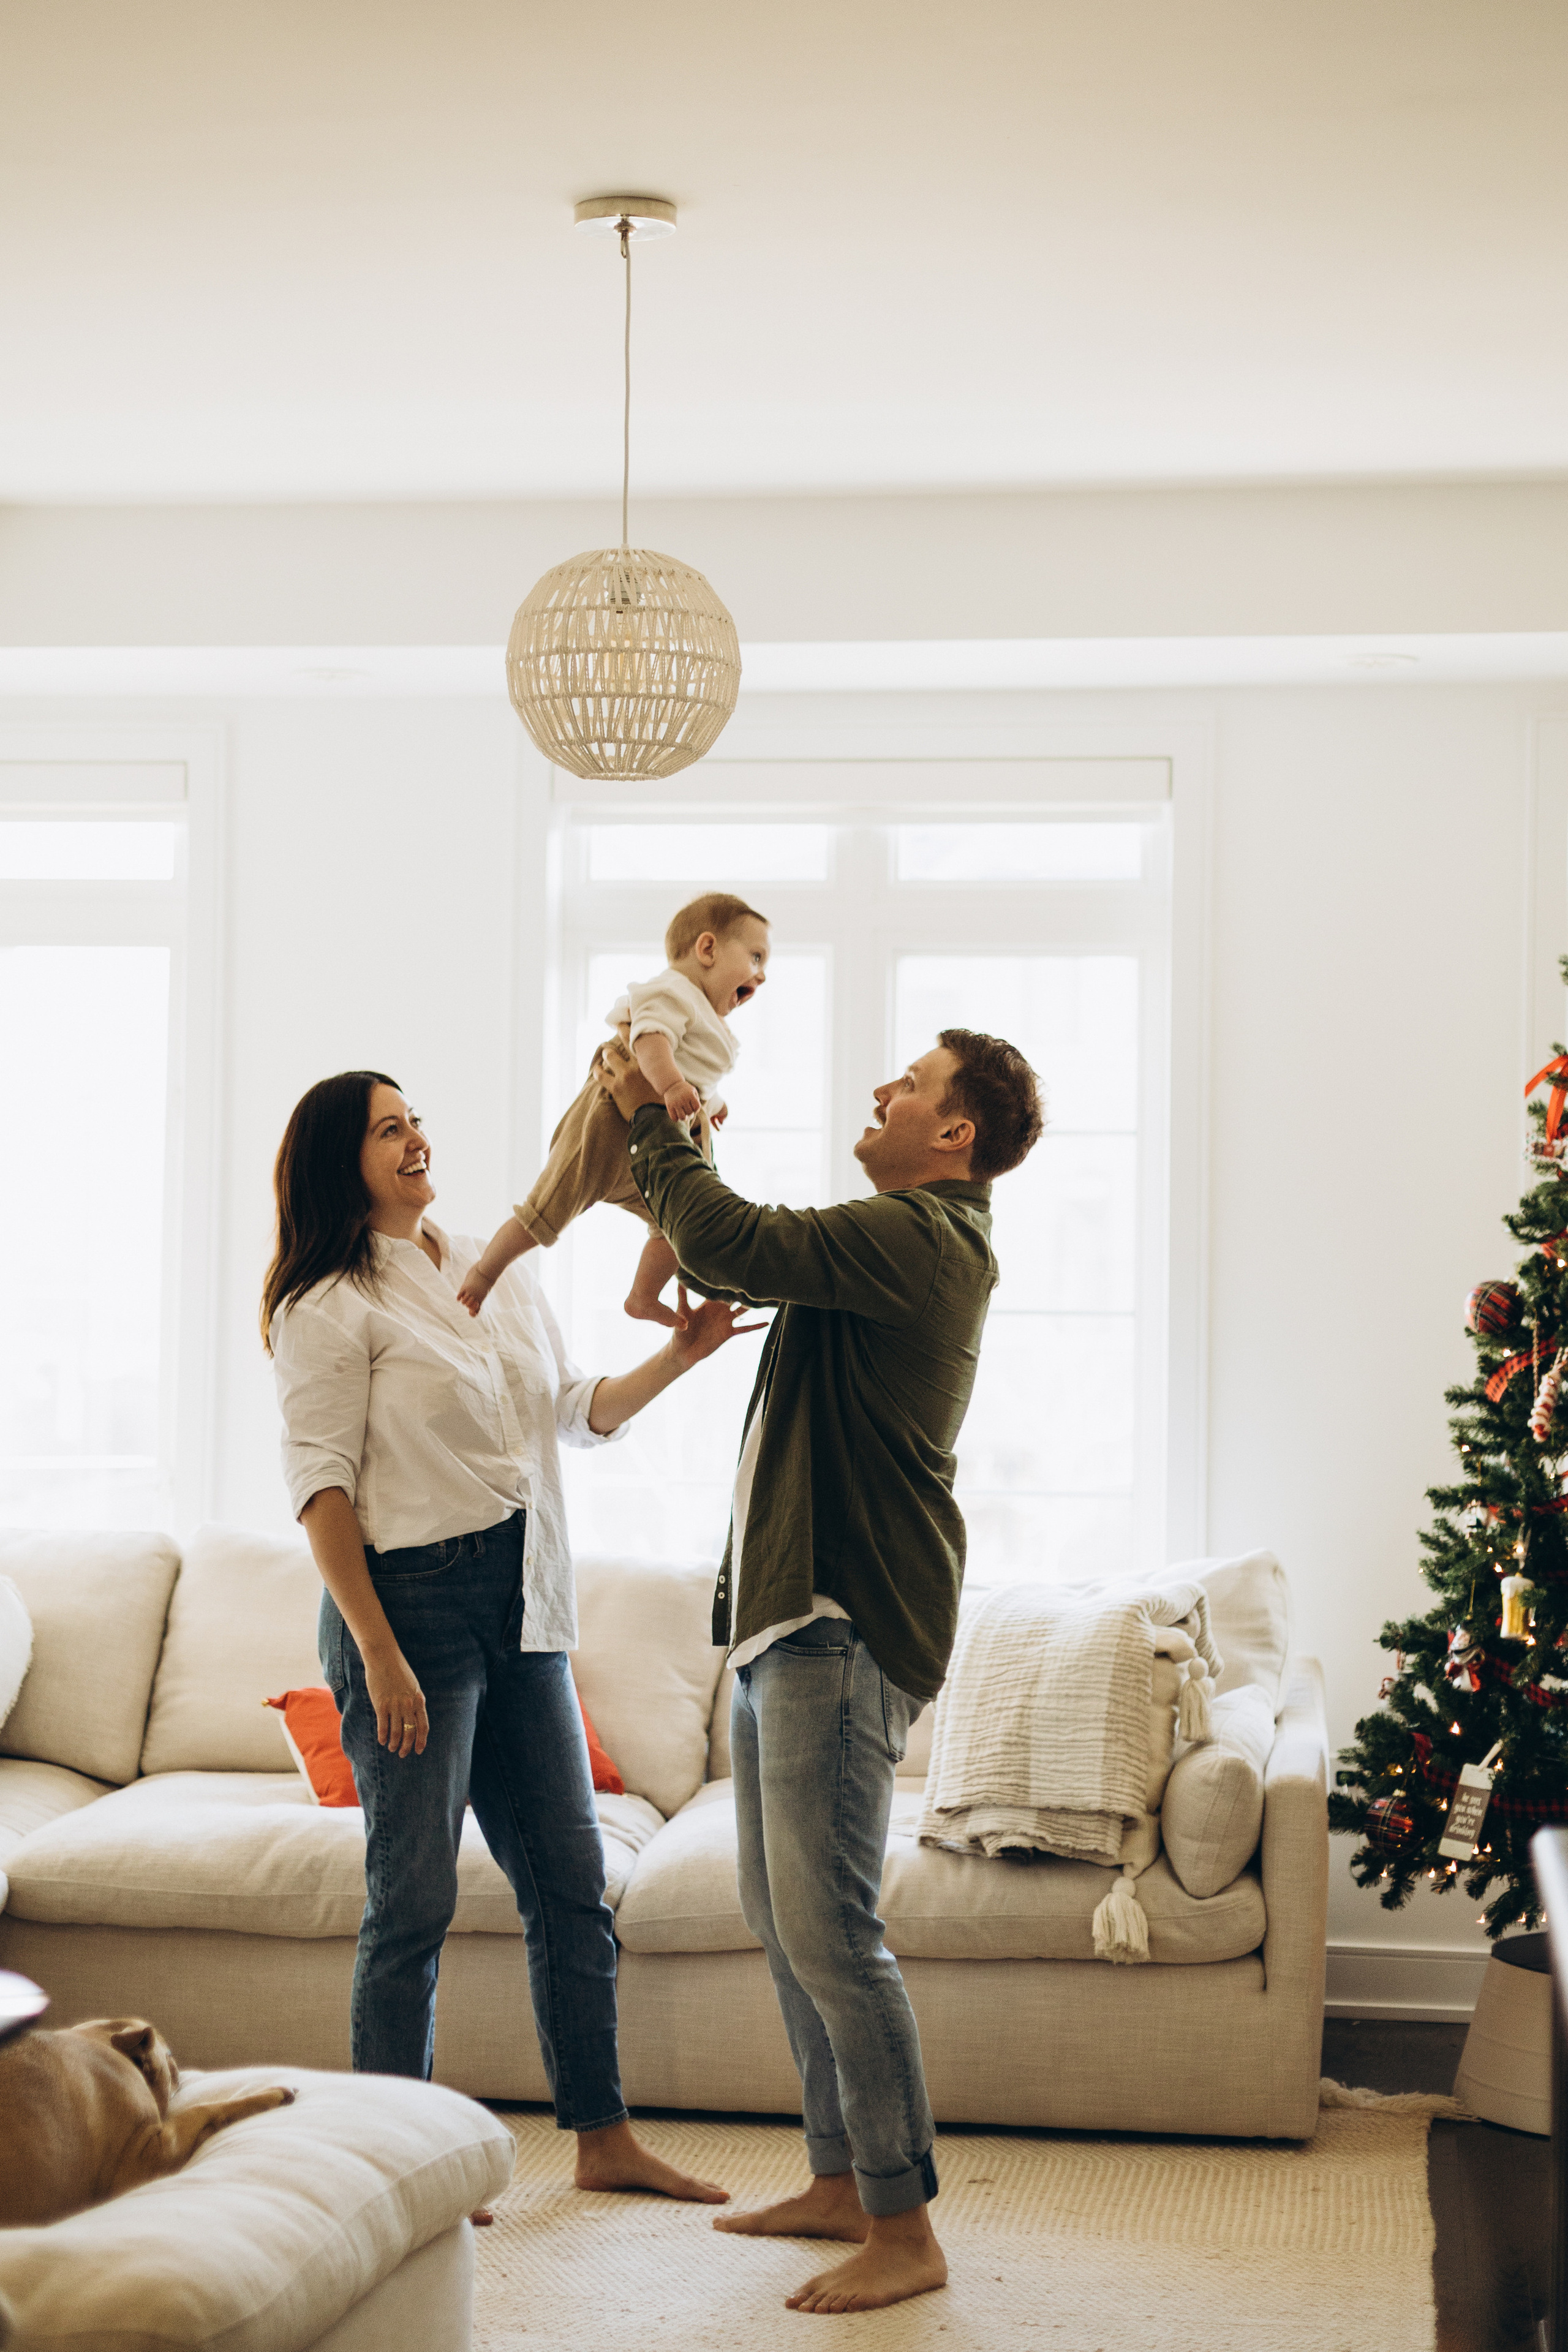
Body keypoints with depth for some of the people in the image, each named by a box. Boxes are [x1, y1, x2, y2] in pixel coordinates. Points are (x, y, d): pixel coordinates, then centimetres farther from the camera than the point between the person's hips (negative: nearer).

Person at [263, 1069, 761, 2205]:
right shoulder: (333, 1303, -8)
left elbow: (580, 1410, 24)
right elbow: (322, 1483, -13)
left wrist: (680, 1355, 8)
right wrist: (379, 1652, -18)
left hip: (522, 1603, 7)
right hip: (414, 1600, -7)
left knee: (572, 1878, 10)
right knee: (415, 1899, -3)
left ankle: (606, 2137, 19)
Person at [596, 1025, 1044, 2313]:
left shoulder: (917, 1238, -14)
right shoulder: (910, 1242, 19)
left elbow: (732, 1246, -24)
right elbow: (749, 1262, 28)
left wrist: (651, 1118, -9)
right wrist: (664, 1137, 17)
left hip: (846, 1627, -11)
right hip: (789, 1617, 11)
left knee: (828, 1928, -11)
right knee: (783, 1918, 15)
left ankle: (907, 2231, -5)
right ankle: (843, 2181, 25)